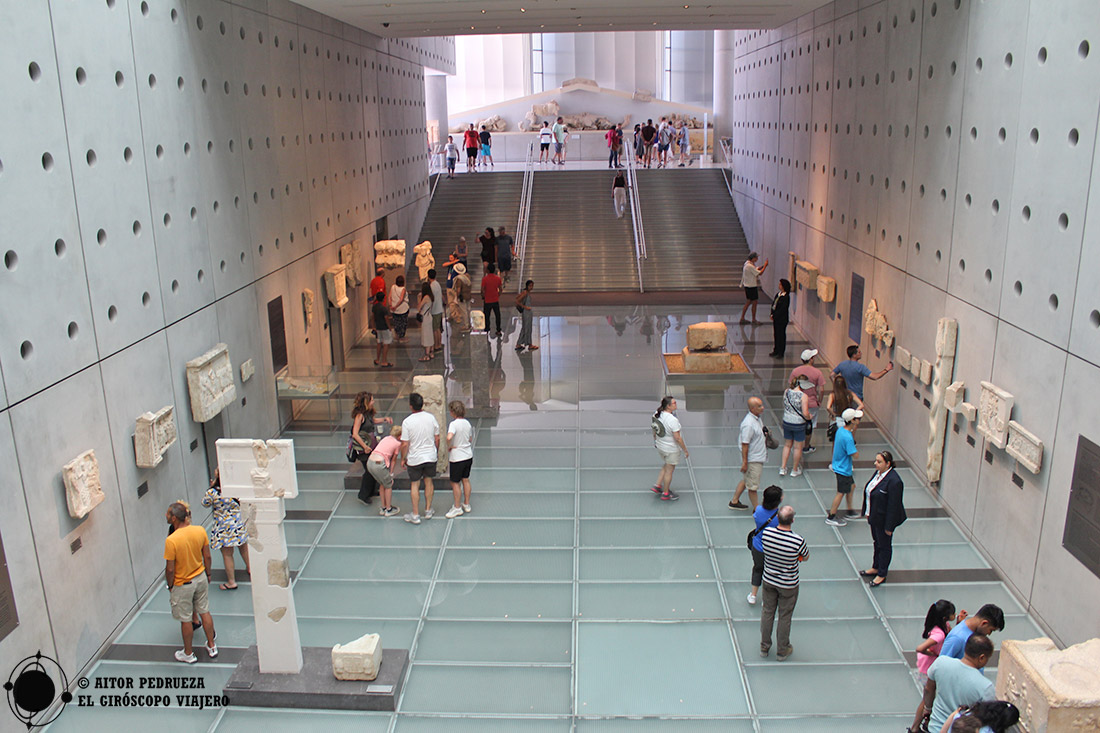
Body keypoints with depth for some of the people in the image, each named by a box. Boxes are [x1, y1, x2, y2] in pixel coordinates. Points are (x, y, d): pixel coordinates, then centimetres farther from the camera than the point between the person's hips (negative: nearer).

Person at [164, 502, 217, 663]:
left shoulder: (171, 540, -27)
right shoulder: (200, 530, -12)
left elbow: (170, 569, -19)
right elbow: (207, 556, -1)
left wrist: (170, 586, -2)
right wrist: (208, 574, 14)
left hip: (182, 585, -5)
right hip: (201, 578, 5)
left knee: (185, 620, 13)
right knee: (204, 612, 21)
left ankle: (188, 654, 30)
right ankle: (211, 646, 34)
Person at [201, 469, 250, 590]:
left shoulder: (213, 492, -24)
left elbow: (205, 503, -4)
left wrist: (211, 487, 0)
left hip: (224, 528, -4)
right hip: (240, 524, 4)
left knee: (227, 555, 10)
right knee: (243, 547, 27)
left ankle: (231, 582, 20)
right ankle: (249, 568, 47)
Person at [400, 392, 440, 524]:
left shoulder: (407, 422, -17)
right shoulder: (431, 417, -5)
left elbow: (405, 444, -14)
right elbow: (437, 438, 3)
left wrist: (403, 459, 0)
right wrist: (436, 452, 19)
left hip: (414, 459, -3)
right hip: (430, 456, 3)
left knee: (414, 485, 9)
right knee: (428, 481, 18)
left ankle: (415, 515, 14)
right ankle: (428, 510, 28)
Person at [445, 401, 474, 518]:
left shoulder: (454, 424, -19)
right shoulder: (467, 423, 3)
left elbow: (449, 437, -36)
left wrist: (449, 446, -19)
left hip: (457, 458, -7)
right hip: (468, 456, 7)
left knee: (455, 483, 6)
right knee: (465, 480, 19)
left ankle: (457, 508, 14)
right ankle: (466, 504, 29)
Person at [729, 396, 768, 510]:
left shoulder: (757, 418, 3)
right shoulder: (748, 424, -27)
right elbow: (745, 444, -25)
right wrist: (744, 462, -22)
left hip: (758, 457, 10)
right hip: (752, 460, -10)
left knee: (746, 480, 22)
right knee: (753, 485, 5)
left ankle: (734, 501, 35)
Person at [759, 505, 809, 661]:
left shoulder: (766, 533, -21)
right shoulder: (798, 541, -30)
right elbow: (805, 558, -9)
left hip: (769, 581, 3)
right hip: (788, 585, -3)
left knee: (767, 612, 22)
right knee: (785, 617, 17)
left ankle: (764, 647, 39)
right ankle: (782, 651, 36)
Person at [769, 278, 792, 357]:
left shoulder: (786, 297, -18)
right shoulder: (778, 294, 7)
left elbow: (783, 309, -20)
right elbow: (773, 304, 9)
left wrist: (774, 315, -15)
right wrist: (772, 314, -2)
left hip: (782, 319, -8)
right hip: (775, 318, 8)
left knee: (781, 335, 2)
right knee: (776, 334, 15)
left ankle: (781, 353, 12)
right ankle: (776, 350, 27)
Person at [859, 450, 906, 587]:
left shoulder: (894, 481, -29)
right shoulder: (878, 473, -2)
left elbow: (893, 506, -25)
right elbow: (869, 492, 10)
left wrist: (889, 527, -20)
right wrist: (866, 512, 15)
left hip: (884, 520, -8)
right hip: (874, 517, 8)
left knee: (884, 545, 10)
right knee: (877, 543, 24)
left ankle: (882, 575, 26)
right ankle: (876, 568, 42)